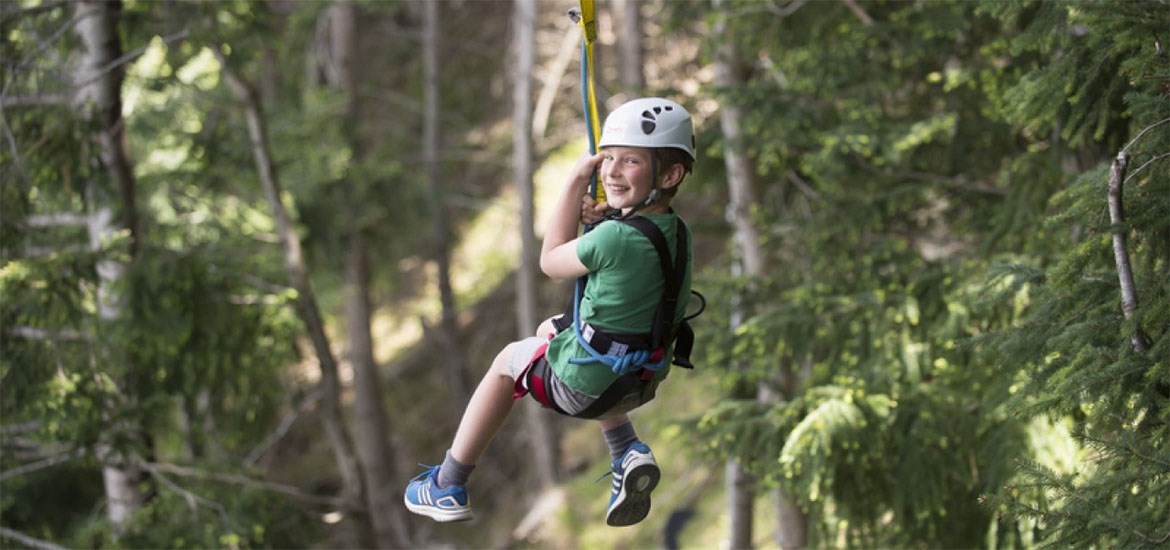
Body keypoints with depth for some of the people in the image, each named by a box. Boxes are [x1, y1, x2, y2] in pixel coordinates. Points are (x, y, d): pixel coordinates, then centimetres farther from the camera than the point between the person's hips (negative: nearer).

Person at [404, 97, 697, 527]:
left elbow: (551, 261, -8)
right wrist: (601, 218, -4)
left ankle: (448, 487, 35)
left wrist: (576, 182, -4)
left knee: (510, 359, 24)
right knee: (550, 329, 35)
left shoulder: (614, 238, -28)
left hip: (581, 386, -7)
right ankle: (628, 453, 21)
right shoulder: (679, 233, -4)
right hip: (644, 381, 7)